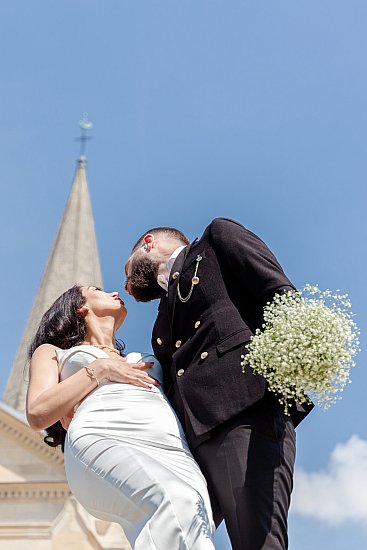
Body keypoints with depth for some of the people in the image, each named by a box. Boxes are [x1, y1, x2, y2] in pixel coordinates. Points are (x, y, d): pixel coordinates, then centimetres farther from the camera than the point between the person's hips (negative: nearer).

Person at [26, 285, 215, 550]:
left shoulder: (140, 361, 46)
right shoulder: (53, 352, 33)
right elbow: (38, 414, 12)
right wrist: (100, 369, 10)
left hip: (172, 452, 4)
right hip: (106, 439, -4)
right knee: (179, 504, -38)